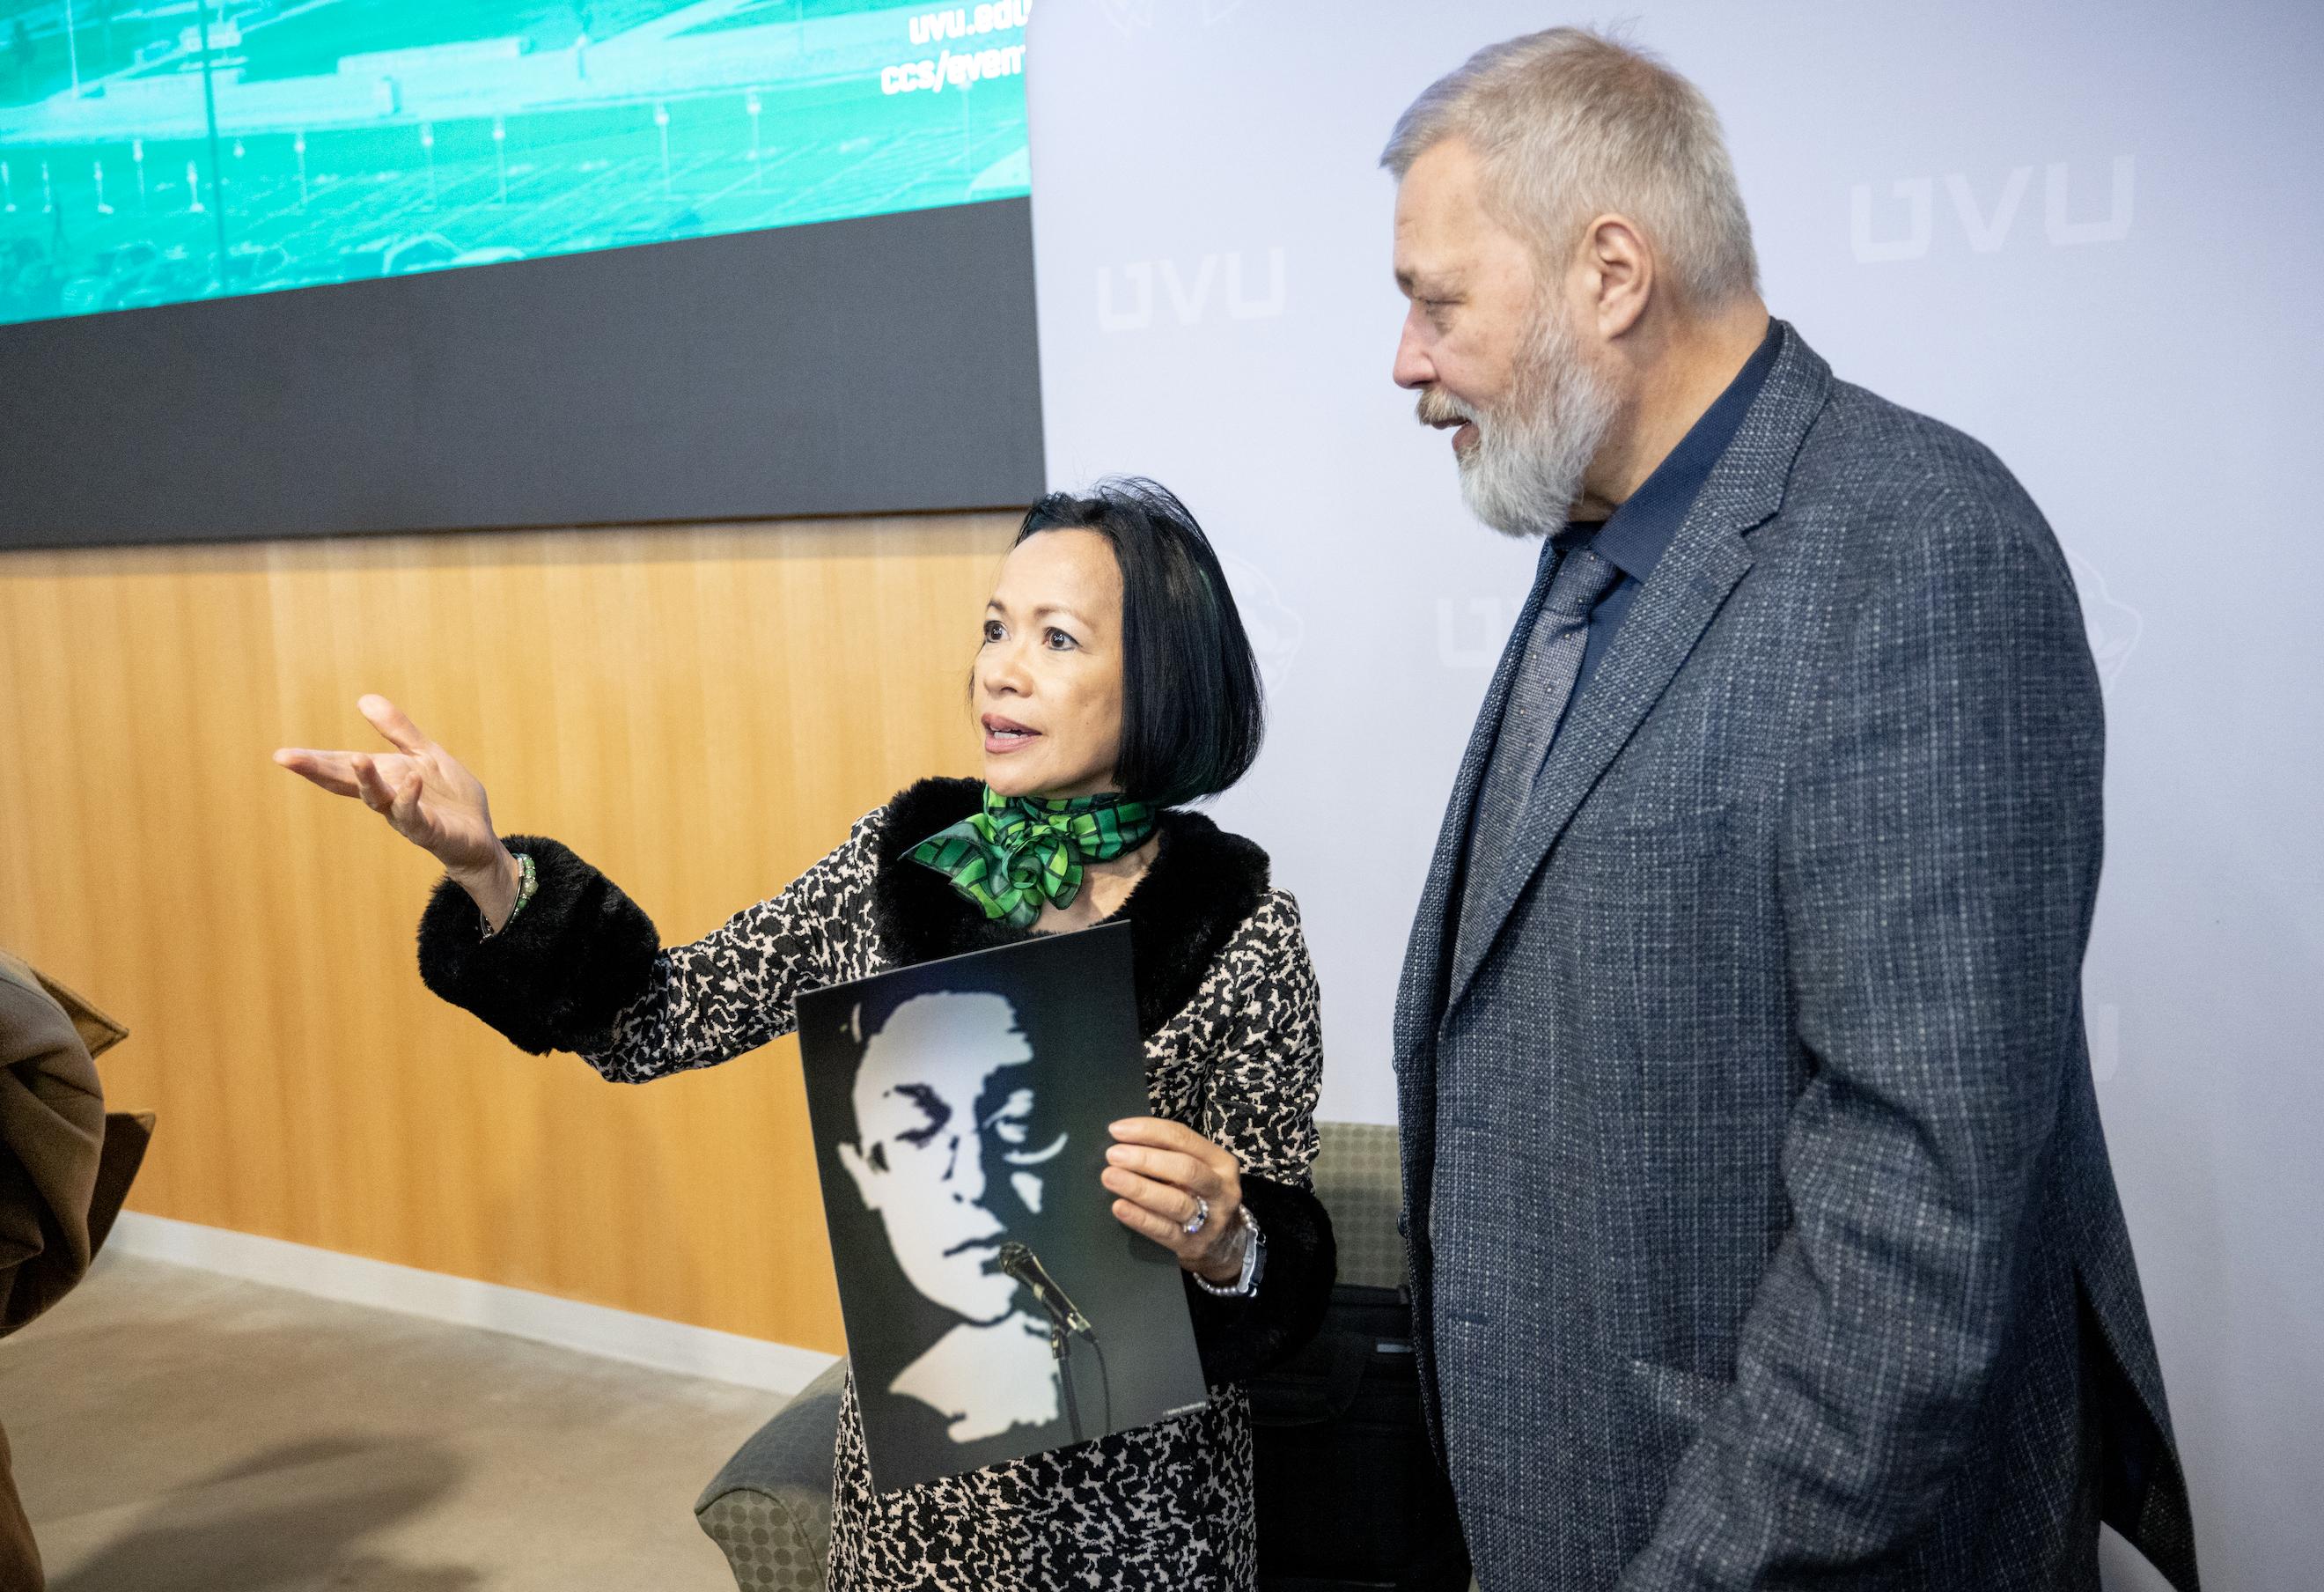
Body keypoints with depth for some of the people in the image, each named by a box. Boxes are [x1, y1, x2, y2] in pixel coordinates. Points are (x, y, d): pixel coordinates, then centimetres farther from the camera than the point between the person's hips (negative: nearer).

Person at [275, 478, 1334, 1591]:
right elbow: (657, 1023, -4)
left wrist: (1221, 1241, -30)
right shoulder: (900, 859, -4)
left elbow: (1274, 1267, -8)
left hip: (1127, 1495, -3)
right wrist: (486, 867, -18)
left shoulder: (1242, 933, -13)